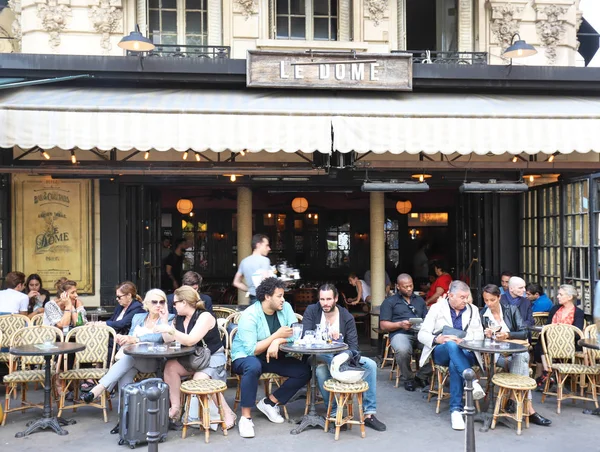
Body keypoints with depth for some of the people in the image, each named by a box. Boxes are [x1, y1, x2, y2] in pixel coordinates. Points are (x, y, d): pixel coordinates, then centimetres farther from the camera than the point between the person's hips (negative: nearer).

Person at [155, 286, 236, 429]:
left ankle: (228, 413, -17)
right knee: (170, 366, -19)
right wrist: (164, 322, -2)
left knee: (199, 380, -32)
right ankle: (175, 408, -12)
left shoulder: (205, 316, -17)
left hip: (212, 358, -7)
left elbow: (190, 340, -29)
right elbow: (168, 340, 4)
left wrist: (170, 329, -29)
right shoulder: (180, 318, 6)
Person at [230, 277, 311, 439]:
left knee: (304, 371, -12)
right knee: (254, 366, -40)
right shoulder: (250, 315, -22)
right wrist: (277, 335, -26)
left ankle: (270, 402, 0)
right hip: (245, 357, -6)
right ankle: (245, 417, -26)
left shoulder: (285, 307, -6)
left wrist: (278, 341, -30)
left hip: (273, 357, 6)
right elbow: (251, 350, -28)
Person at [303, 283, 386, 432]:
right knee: (320, 371, -37)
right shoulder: (312, 311, -4)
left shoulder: (347, 316, 0)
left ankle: (369, 414, -12)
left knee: (370, 364, -17)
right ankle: (334, 413, -21)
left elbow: (353, 345, -4)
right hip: (319, 358, -3)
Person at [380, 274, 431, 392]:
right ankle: (407, 379, -9)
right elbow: (383, 325, 7)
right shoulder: (389, 301, 15)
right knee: (403, 350, -38)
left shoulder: (419, 300, 28)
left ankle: (421, 377, -7)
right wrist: (400, 324, -9)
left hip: (420, 333, 3)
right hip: (400, 334, -3)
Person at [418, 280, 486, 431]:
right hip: (441, 351, -1)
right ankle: (473, 381, -48)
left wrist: (462, 340, -20)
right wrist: (436, 339, -24)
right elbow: (422, 334, -1)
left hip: (464, 352, 1)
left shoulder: (473, 310, 10)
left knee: (454, 364, -36)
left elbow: (479, 335, 0)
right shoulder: (437, 308, 4)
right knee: (452, 345, -37)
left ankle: (456, 409, -32)